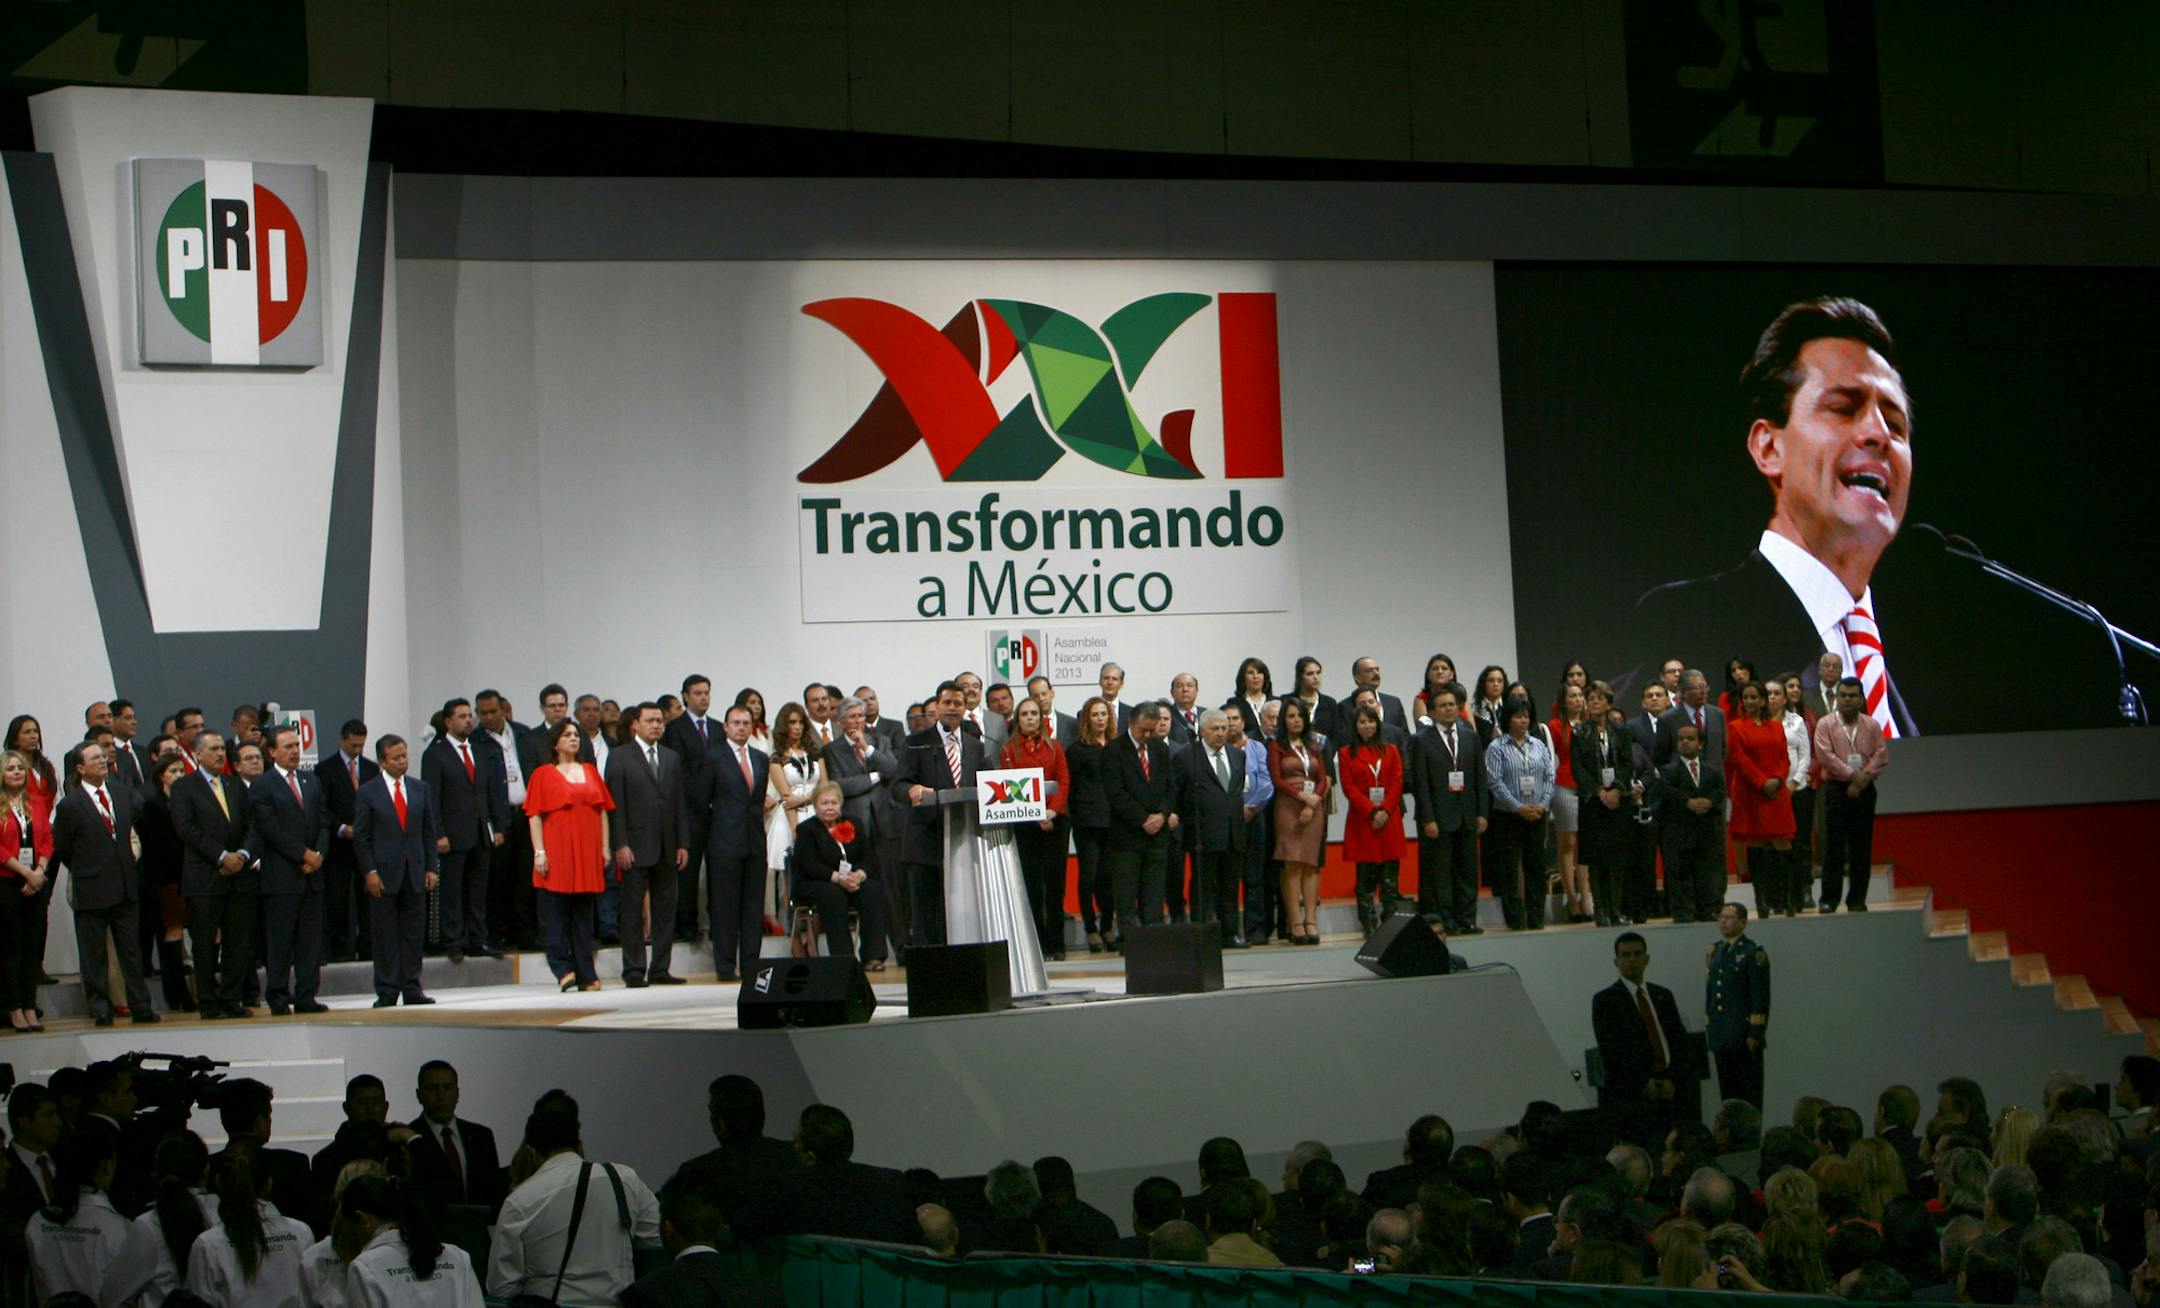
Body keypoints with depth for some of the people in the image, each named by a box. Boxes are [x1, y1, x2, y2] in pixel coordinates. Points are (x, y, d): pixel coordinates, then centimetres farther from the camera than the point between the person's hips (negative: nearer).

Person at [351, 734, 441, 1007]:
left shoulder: (421, 789, 10)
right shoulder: (367, 792, -1)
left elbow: (429, 831, 12)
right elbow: (361, 836, -1)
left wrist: (432, 867, 4)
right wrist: (369, 872, -8)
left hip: (415, 873, 3)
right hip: (383, 874, -3)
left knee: (414, 932, 4)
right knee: (384, 935, -1)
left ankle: (411, 988, 9)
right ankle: (387, 992, 4)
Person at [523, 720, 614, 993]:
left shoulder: (590, 771, 16)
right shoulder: (543, 774, 4)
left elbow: (603, 811, 14)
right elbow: (534, 815, -3)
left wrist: (605, 847, 5)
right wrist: (539, 852, -12)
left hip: (587, 851, 4)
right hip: (557, 851, -4)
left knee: (584, 913, 5)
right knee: (558, 912, -6)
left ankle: (586, 975, 6)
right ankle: (563, 969, -3)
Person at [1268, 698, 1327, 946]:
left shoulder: (1313, 747, 18)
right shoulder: (1277, 747, 5)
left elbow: (1323, 780, 10)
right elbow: (1277, 780, -5)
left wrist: (1312, 805, -6)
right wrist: (1303, 797, -15)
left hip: (1314, 810, 4)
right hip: (1288, 807, -4)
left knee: (1311, 865, -2)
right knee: (1293, 865, -9)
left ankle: (1311, 921, -4)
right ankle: (1296, 924, -12)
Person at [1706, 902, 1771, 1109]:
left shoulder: (1754, 953, -7)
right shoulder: (1713, 952, 13)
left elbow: (1761, 998, -10)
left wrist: (1755, 1033, -14)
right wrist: (1708, 1029, 12)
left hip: (1745, 1036, -6)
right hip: (1721, 1036, 6)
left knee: (1750, 1091, -1)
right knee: (1727, 1091, 9)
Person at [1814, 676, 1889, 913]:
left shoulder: (1872, 726, 10)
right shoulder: (1825, 725, 2)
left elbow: (1882, 755, 1)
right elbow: (1825, 756, -9)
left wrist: (1864, 777, -13)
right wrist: (1852, 774, -14)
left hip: (1864, 790, 3)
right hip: (1837, 789, -2)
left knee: (1862, 848, 3)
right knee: (1834, 846, -6)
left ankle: (1857, 900, 8)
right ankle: (1829, 899, -4)